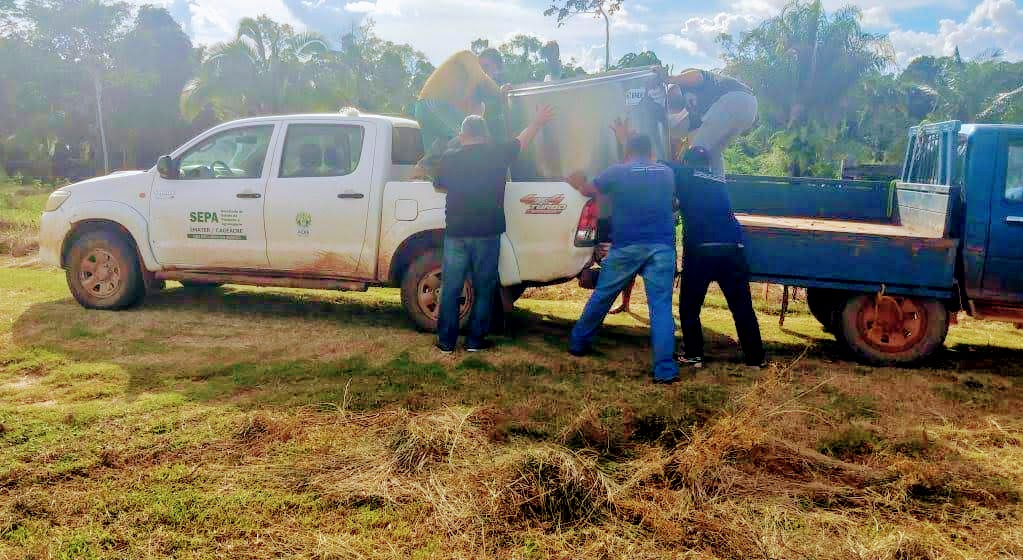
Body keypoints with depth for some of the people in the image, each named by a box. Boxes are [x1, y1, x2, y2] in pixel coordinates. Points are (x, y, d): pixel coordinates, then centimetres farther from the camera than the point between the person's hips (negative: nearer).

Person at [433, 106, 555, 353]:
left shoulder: (449, 158, 1)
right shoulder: (498, 153, -2)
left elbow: (438, 185, 19)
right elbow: (522, 140, 17)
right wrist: (537, 122, 34)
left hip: (455, 233, 1)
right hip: (487, 233, -1)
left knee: (450, 289, 9)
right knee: (484, 289, 10)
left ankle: (446, 341, 13)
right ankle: (475, 340, 13)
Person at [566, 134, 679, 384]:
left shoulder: (617, 172, 1)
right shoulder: (667, 173, 11)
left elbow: (589, 190, 19)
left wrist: (577, 182, 42)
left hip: (626, 246, -1)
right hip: (662, 247, 1)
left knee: (601, 297, 15)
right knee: (661, 306, -1)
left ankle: (578, 343, 31)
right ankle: (665, 370, -9)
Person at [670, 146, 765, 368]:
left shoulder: (684, 175, 9)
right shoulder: (719, 181, 23)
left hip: (700, 250, -4)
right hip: (732, 248, 4)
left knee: (689, 306, 9)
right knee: (742, 307, 8)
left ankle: (693, 355, 8)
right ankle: (755, 358, 10)